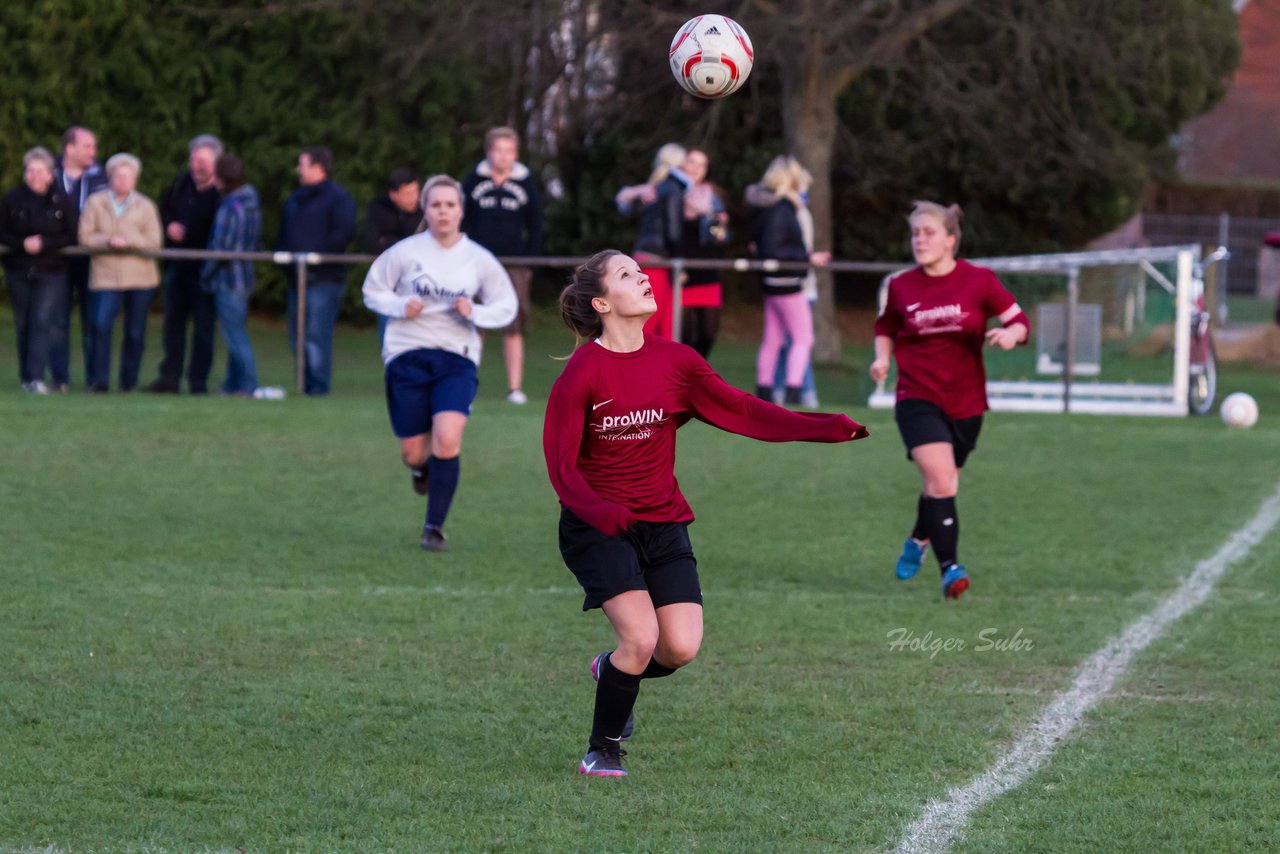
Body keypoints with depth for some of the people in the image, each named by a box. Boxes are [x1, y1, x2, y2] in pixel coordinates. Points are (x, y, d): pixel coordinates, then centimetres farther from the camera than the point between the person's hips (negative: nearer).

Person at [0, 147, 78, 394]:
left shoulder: (62, 201, -2)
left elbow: (72, 237, -3)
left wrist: (44, 244, -17)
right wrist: (23, 244, -16)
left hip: (51, 271, -2)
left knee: (43, 321, -14)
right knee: (24, 324, 7)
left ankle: (36, 377, -19)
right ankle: (26, 376, 18)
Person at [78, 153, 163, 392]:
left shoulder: (146, 206, 6)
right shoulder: (95, 203, 5)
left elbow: (155, 240, 1)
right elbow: (85, 236, 2)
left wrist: (128, 241, -13)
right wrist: (107, 240, -14)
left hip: (140, 274, 1)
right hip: (106, 274, -1)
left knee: (135, 332, 4)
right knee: (101, 324, -17)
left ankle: (129, 380, 17)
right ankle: (100, 379, -11)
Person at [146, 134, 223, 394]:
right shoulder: (182, 183, 7)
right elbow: (164, 209, 21)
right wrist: (169, 226, 0)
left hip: (204, 267, -6)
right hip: (177, 264, 6)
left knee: (203, 324, 0)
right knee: (173, 321, 10)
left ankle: (198, 380, 6)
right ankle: (170, 377, 16)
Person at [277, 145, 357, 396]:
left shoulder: (339, 197, -3)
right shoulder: (295, 199, 22)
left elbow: (344, 234, -13)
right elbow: (284, 234, 27)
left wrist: (317, 256, -16)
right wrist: (283, 255, 7)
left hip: (324, 278, -8)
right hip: (298, 278, 8)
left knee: (317, 335, -14)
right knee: (298, 338, 7)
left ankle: (318, 386, -13)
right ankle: (307, 386, 13)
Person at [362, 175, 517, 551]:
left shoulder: (479, 259, 1)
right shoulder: (405, 252, -3)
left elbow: (507, 306, 10)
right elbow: (372, 291, 7)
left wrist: (475, 312, -10)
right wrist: (400, 306, -13)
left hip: (456, 359, 0)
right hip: (407, 356, 0)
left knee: (447, 440, -21)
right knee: (414, 452, 2)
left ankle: (434, 527, -7)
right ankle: (421, 466, 44)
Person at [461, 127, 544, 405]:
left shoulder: (527, 184, 5)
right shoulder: (473, 182, 4)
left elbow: (535, 227, 10)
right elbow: (460, 223, 7)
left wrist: (530, 262, 2)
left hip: (514, 265, 0)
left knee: (514, 328, -3)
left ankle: (515, 387, -1)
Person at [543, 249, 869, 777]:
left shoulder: (674, 361, 2)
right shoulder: (582, 373, -12)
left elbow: (742, 411, 2)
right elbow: (561, 466, -14)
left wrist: (825, 428, -6)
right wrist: (599, 511, -32)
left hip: (663, 524, 5)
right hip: (596, 529, -5)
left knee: (682, 648, -9)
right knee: (641, 637, -19)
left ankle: (614, 671, 26)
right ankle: (602, 751, 2)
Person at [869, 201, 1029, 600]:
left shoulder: (979, 281, -5)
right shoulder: (901, 287, -1)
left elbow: (1020, 321, 0)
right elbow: (885, 327, 17)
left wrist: (1011, 334, -22)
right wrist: (882, 358, -2)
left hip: (966, 402, 1)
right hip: (918, 399, -1)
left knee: (942, 484, 16)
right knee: (940, 480, -21)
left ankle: (919, 540, 46)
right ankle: (950, 567, -17)